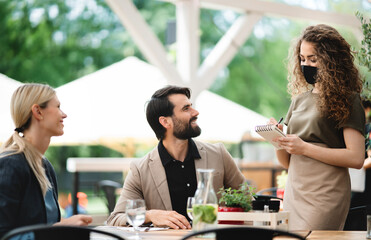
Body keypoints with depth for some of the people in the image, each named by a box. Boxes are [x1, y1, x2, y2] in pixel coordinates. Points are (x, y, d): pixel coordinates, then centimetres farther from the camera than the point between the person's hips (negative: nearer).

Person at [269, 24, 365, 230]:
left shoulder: (347, 100, -3)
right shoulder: (300, 99, 16)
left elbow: (356, 158, -13)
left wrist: (305, 148, -15)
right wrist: (278, 139, -3)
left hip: (325, 196, -6)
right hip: (294, 190, 6)